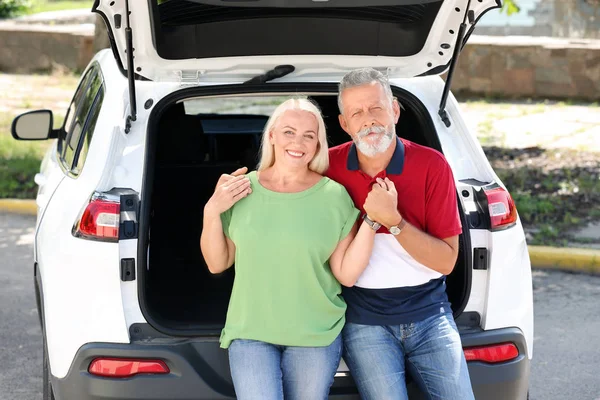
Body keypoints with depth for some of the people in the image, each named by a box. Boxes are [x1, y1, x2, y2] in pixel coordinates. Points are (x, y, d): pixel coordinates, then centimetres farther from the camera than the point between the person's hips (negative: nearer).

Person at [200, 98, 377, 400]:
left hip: (317, 335, 0)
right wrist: (211, 211, -9)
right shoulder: (242, 189, -1)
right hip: (250, 332, 0)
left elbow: (347, 275, -5)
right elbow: (217, 263, 5)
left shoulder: (335, 196, -5)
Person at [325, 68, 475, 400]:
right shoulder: (329, 166, -2)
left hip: (428, 312, 1)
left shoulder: (431, 165, -4)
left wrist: (392, 220, -18)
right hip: (365, 320, 0)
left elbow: (446, 260, -7)